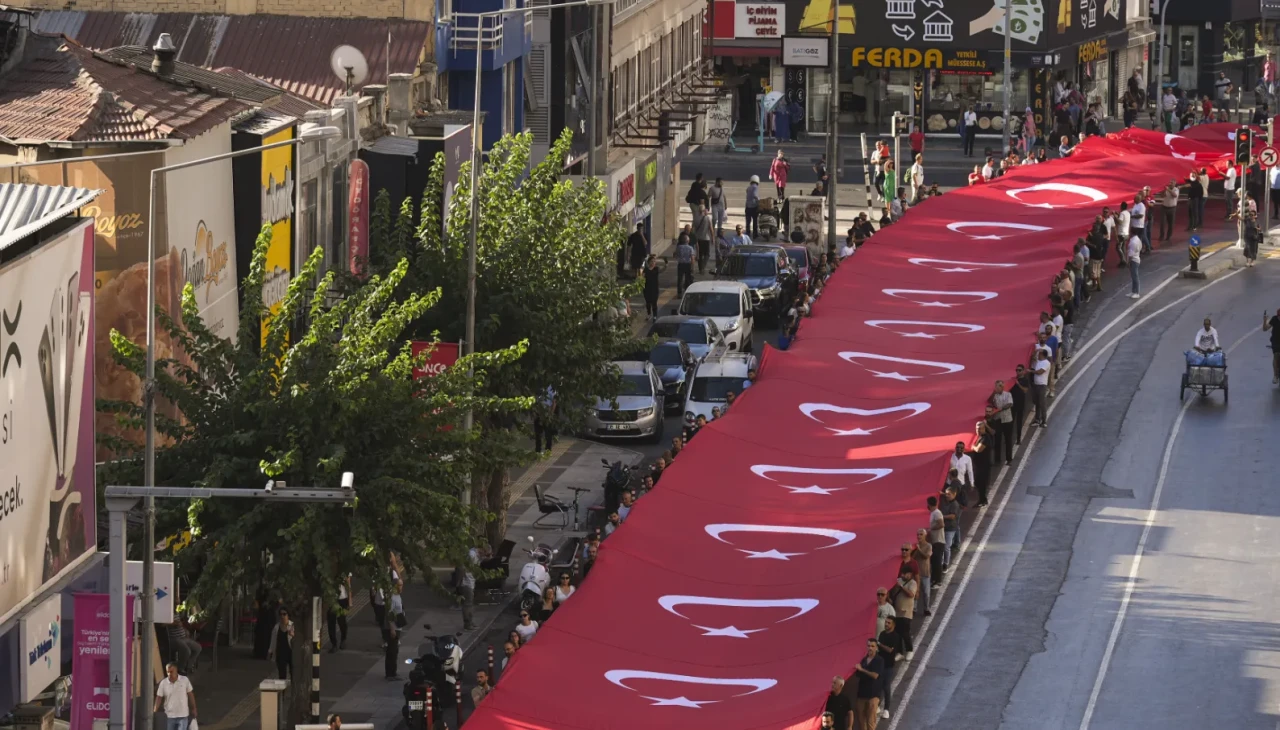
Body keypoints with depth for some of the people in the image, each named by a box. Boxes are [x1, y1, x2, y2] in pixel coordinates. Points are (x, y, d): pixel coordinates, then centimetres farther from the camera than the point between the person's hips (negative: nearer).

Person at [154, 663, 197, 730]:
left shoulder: (185, 680, -6)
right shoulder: (163, 683, -6)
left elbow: (190, 695, 4)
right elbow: (159, 697, -5)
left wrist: (193, 709, 8)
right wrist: (155, 711, -14)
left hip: (183, 716, -1)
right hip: (169, 716, 1)